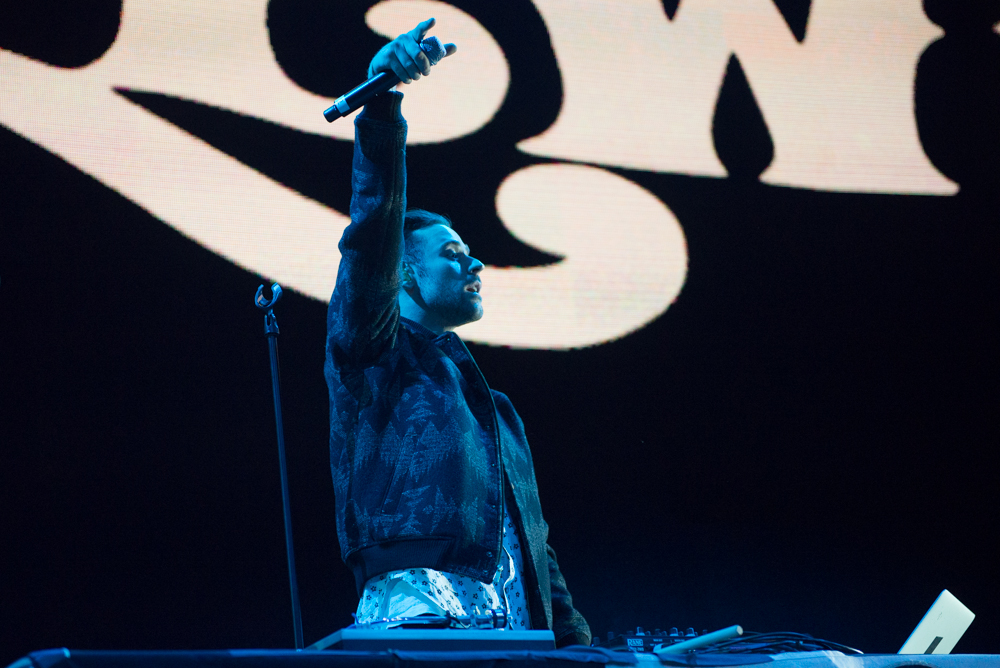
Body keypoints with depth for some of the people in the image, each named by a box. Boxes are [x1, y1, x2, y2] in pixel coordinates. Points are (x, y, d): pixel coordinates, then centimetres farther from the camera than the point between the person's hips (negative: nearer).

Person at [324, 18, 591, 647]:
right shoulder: (374, 349, 11)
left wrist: (577, 642, 18)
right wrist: (382, 104, -17)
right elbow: (373, 230, -6)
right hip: (417, 602, -6)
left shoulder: (484, 398, 31)